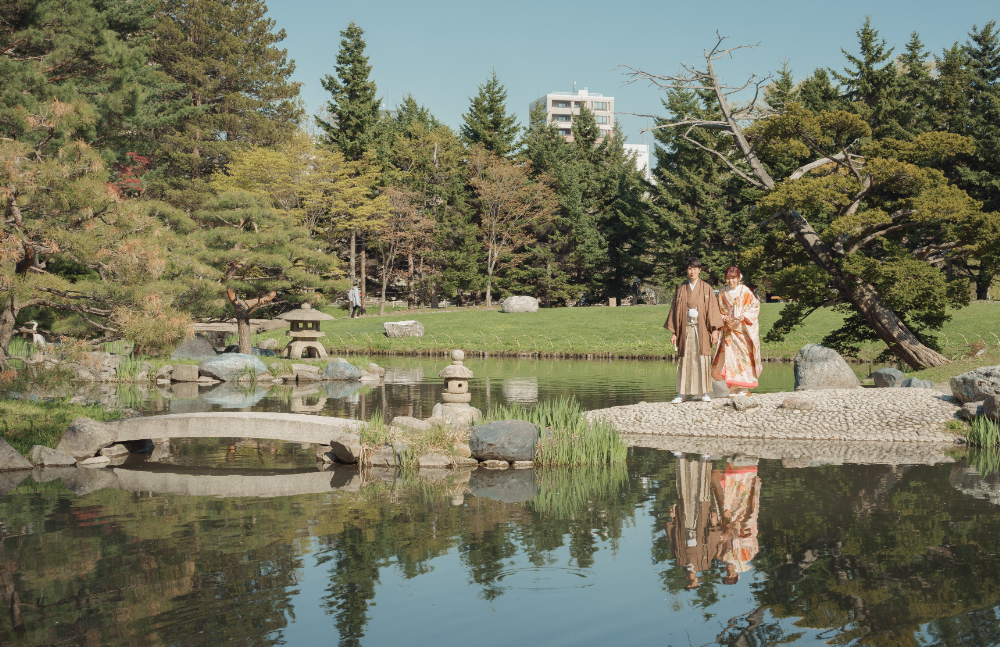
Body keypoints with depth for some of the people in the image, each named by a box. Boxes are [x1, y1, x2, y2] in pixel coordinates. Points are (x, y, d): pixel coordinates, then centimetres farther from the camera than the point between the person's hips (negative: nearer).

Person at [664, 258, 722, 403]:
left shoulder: (706, 288, 5)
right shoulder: (681, 289, 9)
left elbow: (713, 309, 1)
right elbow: (675, 310, 9)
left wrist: (715, 330, -7)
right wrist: (673, 332, 3)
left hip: (701, 329, -1)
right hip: (686, 329, 1)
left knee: (702, 360, -2)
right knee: (684, 361, 0)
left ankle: (704, 393, 4)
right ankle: (681, 393, 2)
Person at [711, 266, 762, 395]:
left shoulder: (745, 291, 1)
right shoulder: (723, 294, 8)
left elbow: (755, 306, 0)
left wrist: (744, 316, -14)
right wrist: (724, 318, -7)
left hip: (744, 329, -2)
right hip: (729, 331, 2)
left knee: (744, 355, -4)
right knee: (730, 355, -6)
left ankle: (745, 387, 2)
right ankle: (733, 388, -3)